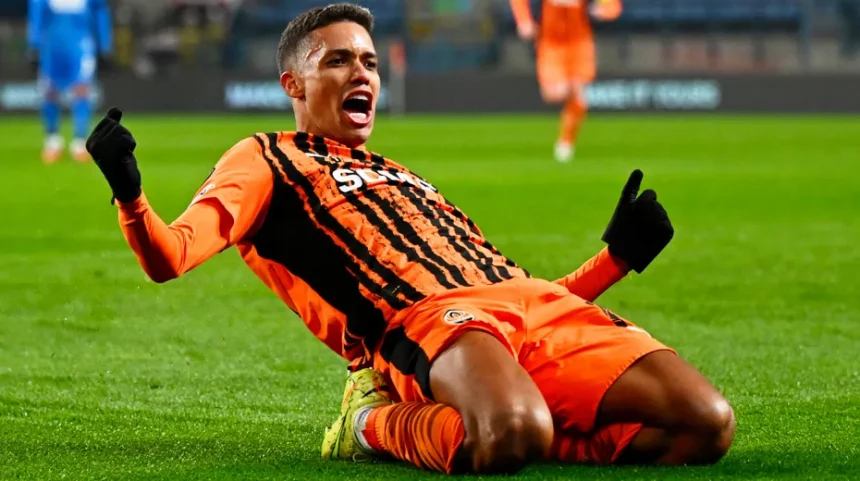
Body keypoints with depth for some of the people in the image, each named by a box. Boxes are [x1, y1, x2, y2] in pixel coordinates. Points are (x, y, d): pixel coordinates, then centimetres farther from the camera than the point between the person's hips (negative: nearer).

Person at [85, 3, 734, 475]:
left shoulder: (405, 179, 38)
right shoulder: (269, 159, 20)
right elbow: (168, 259, 2)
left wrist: (617, 258, 30)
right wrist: (129, 195, -18)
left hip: (536, 301, 6)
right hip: (424, 317, -6)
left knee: (705, 424, -18)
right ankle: (387, 426, -11)